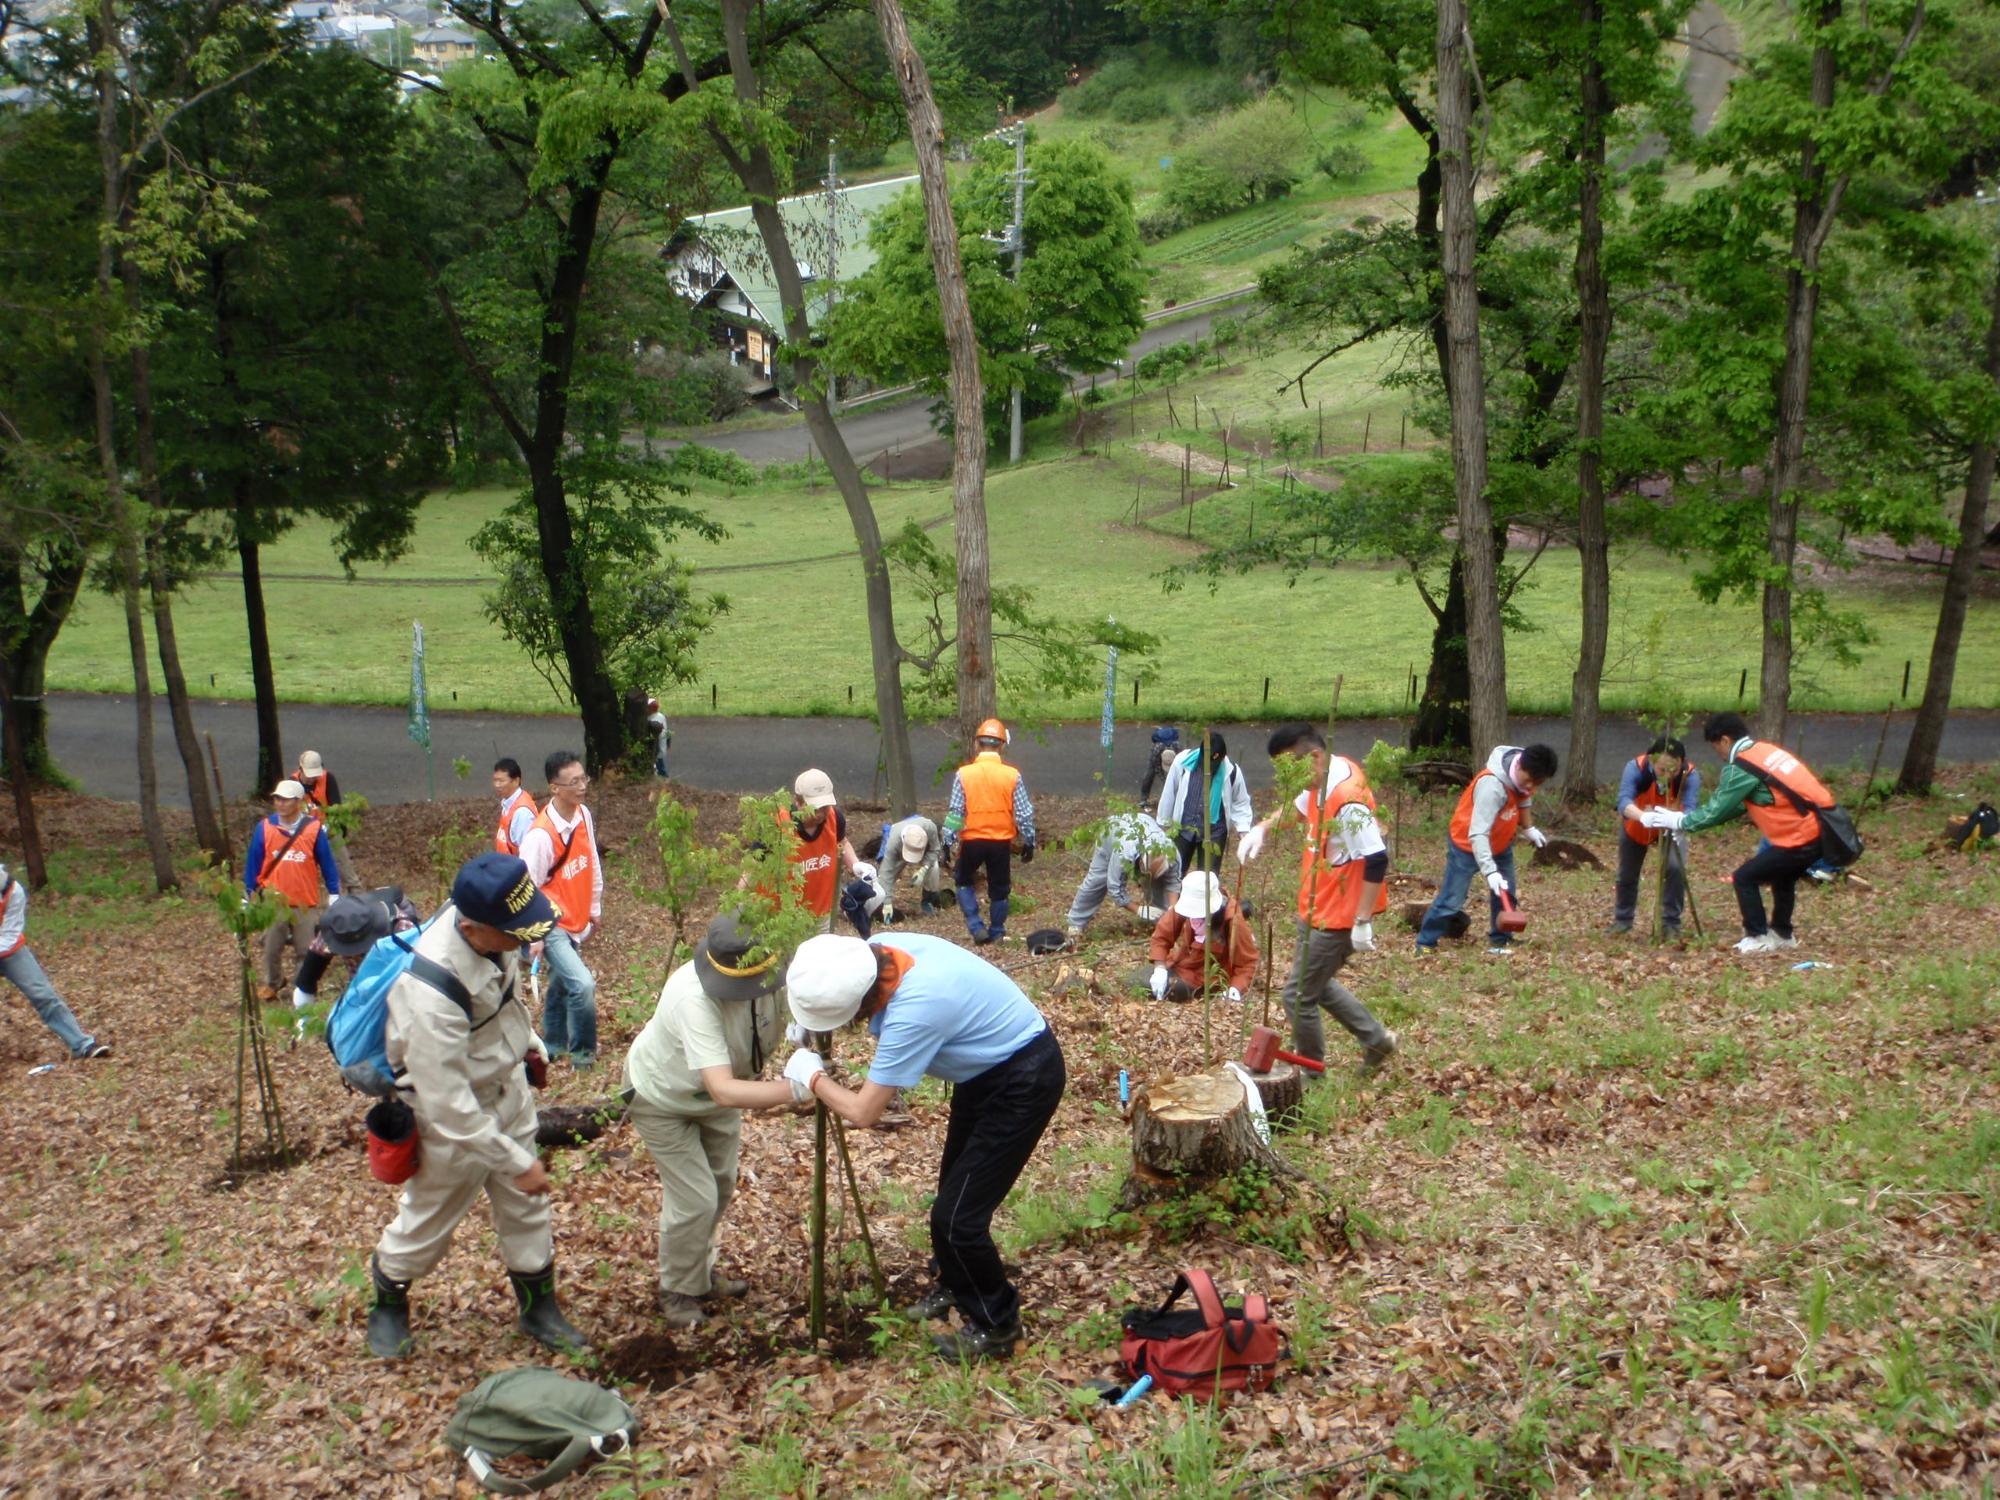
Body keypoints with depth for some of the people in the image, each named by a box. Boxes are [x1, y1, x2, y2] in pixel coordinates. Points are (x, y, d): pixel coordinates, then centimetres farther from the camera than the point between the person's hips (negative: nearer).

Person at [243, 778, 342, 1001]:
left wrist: (334, 894, 2)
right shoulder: (264, 827, -4)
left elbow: (327, 863, 1)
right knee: (271, 949, 14)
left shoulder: (314, 828, -6)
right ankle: (270, 985, 35)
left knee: (306, 950, 7)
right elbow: (252, 863, 4)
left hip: (306, 904, -1)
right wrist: (248, 895, 6)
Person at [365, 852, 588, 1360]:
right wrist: (517, 1162, -26)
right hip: (453, 1119, -6)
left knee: (526, 1206, 19)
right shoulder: (432, 996, -42)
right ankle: (388, 1302, 45)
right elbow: (449, 1107, -34)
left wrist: (528, 1042, 19)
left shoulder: (488, 928, -20)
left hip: (508, 1092, 7)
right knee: (429, 1221, 17)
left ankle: (539, 1309, 39)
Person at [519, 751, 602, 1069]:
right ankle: (582, 1053, 1)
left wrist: (595, 909, 18)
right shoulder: (541, 836, -26)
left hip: (576, 922, 8)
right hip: (553, 926, -8)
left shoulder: (584, 816, -3)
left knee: (561, 984, 22)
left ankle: (553, 1045, 41)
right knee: (583, 985, -18)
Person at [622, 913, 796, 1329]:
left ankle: (702, 1275, 44)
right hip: (662, 1096, -6)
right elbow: (723, 1091, -53)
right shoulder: (695, 999, -46)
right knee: (695, 1201, -5)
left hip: (718, 1090, 6)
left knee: (721, 1188, 19)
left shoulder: (778, 973, -30)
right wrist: (795, 1090, -61)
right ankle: (679, 1292, 21)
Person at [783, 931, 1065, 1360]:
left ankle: (996, 1326, 14)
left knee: (956, 1215, -7)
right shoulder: (875, 951, -16)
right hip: (987, 1065, 9)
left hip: (1024, 1079, -9)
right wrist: (808, 1024, -6)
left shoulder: (913, 1011, -38)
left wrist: (812, 1076, -13)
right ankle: (955, 1285, 44)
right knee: (953, 1191, 22)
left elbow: (862, 1112, -29)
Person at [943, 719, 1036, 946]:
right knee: (999, 889, 16)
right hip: (1002, 842, 1)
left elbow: (955, 812, -8)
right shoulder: (1012, 775, -8)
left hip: (972, 840, -1)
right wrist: (1028, 841, 8)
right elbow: (1023, 814, -3)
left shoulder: (964, 774, -10)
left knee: (963, 880, 20)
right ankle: (996, 933, 25)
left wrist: (948, 841, -1)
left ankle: (976, 927, 9)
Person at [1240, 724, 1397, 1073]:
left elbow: (1376, 861, -29)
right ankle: (1376, 1040, 34)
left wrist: (1363, 922, -26)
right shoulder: (1323, 780, 0)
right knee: (1316, 984, 24)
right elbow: (1299, 806, 22)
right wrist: (1264, 827, 5)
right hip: (1315, 910, 10)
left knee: (1299, 995, 3)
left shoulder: (1347, 801, -29)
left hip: (1336, 920, -10)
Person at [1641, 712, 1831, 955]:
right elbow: (1739, 805, 21)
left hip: (1801, 839, -9)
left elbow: (1715, 811, -8)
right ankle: (1782, 934, 39)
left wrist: (1678, 821, 7)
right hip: (1820, 831, 9)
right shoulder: (1764, 750, 15)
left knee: (1744, 878, 2)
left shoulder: (1741, 769, -12)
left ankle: (1758, 939, 8)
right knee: (1782, 876, 30)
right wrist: (1686, 818, 20)